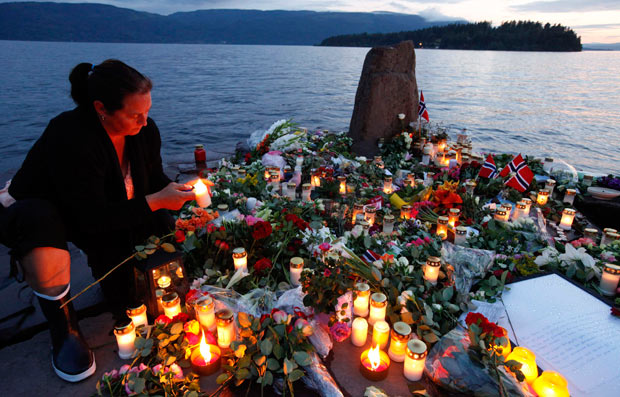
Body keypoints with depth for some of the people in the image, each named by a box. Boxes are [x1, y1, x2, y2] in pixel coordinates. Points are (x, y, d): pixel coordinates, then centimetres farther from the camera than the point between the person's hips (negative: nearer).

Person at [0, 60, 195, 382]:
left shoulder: (144, 130, -16)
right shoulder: (69, 137, -35)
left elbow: (154, 180, -3)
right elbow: (91, 218, -35)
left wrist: (176, 191, -23)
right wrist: (156, 201, -38)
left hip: (103, 214, 5)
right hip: (33, 212, -5)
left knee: (161, 225, -13)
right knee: (41, 224, -39)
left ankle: (104, 263, 22)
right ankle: (64, 330, -17)